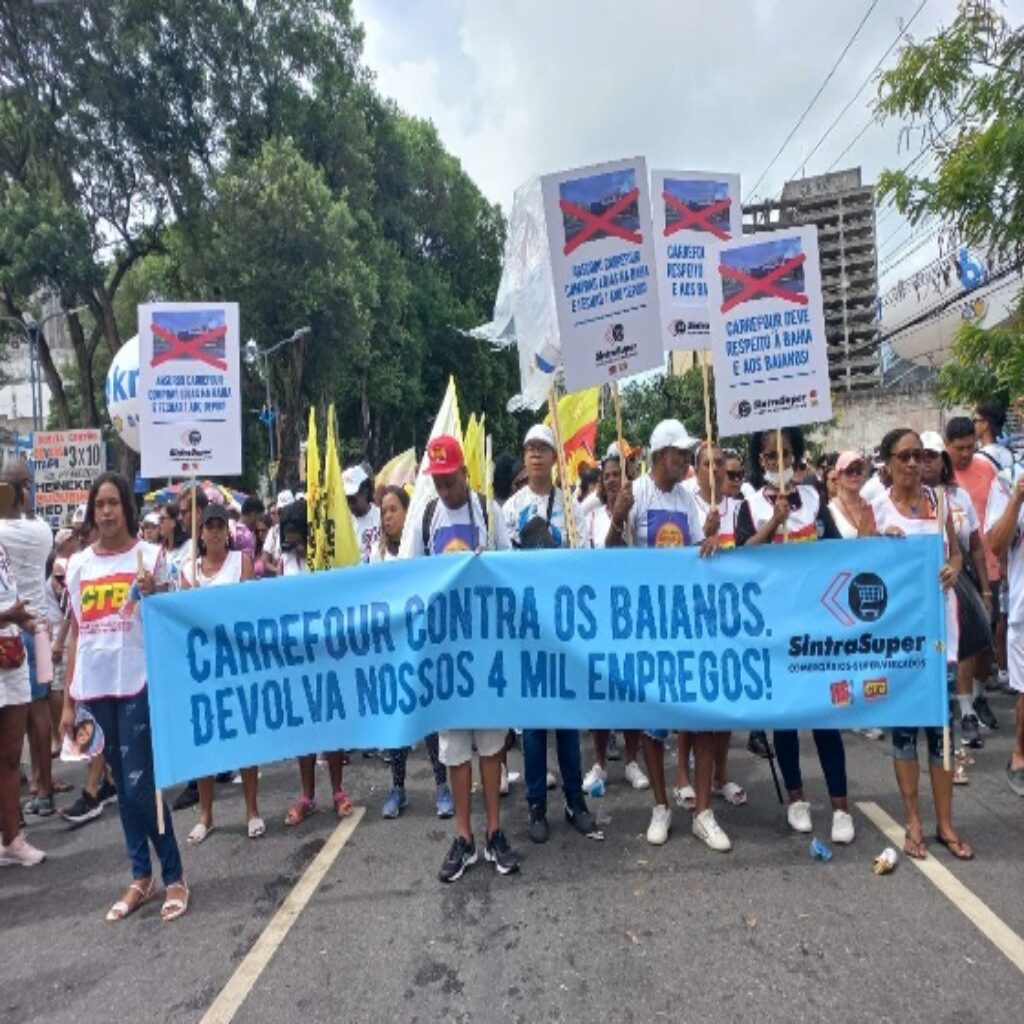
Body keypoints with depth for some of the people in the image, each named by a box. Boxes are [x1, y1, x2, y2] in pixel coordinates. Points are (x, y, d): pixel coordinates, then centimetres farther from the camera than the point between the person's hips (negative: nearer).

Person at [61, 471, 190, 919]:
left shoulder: (150, 556, -2)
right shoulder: (79, 564, 9)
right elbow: (76, 633, 12)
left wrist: (152, 595, -22)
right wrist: (67, 700, 10)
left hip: (138, 683, -4)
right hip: (94, 687, 4)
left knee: (140, 784, -4)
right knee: (122, 786, 13)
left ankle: (174, 877, 12)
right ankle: (141, 878, 26)